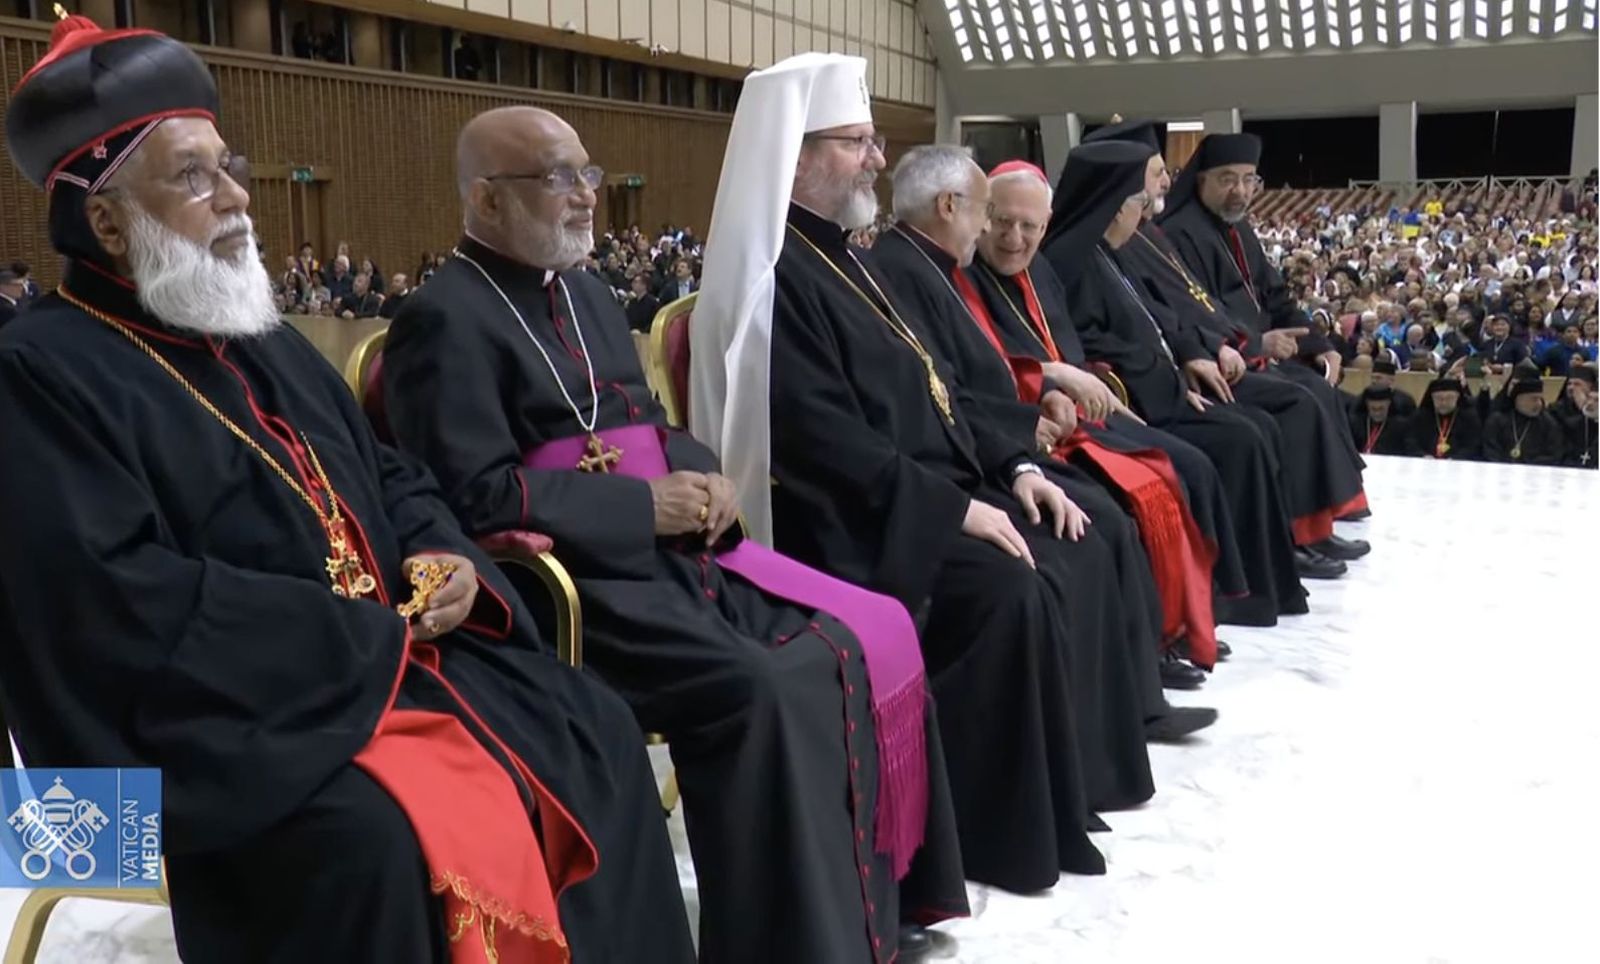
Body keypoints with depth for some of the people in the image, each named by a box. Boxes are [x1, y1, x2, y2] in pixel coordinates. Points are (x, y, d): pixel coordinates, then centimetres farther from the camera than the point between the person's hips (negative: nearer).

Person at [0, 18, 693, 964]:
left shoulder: (259, 336, 16)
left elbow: (389, 474, 21)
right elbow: (120, 605, -21)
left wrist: (441, 554, -3)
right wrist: (368, 632, -18)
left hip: (392, 652, 8)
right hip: (221, 713, -8)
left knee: (596, 733, 1)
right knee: (377, 835, -33)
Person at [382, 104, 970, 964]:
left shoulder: (585, 291, 19)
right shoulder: (444, 321, -8)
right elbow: (476, 499, -17)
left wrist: (698, 476, 1)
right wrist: (643, 505, -16)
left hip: (674, 550, 9)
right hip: (575, 581, -8)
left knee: (873, 638, -5)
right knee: (764, 697, -27)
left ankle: (876, 890, 8)